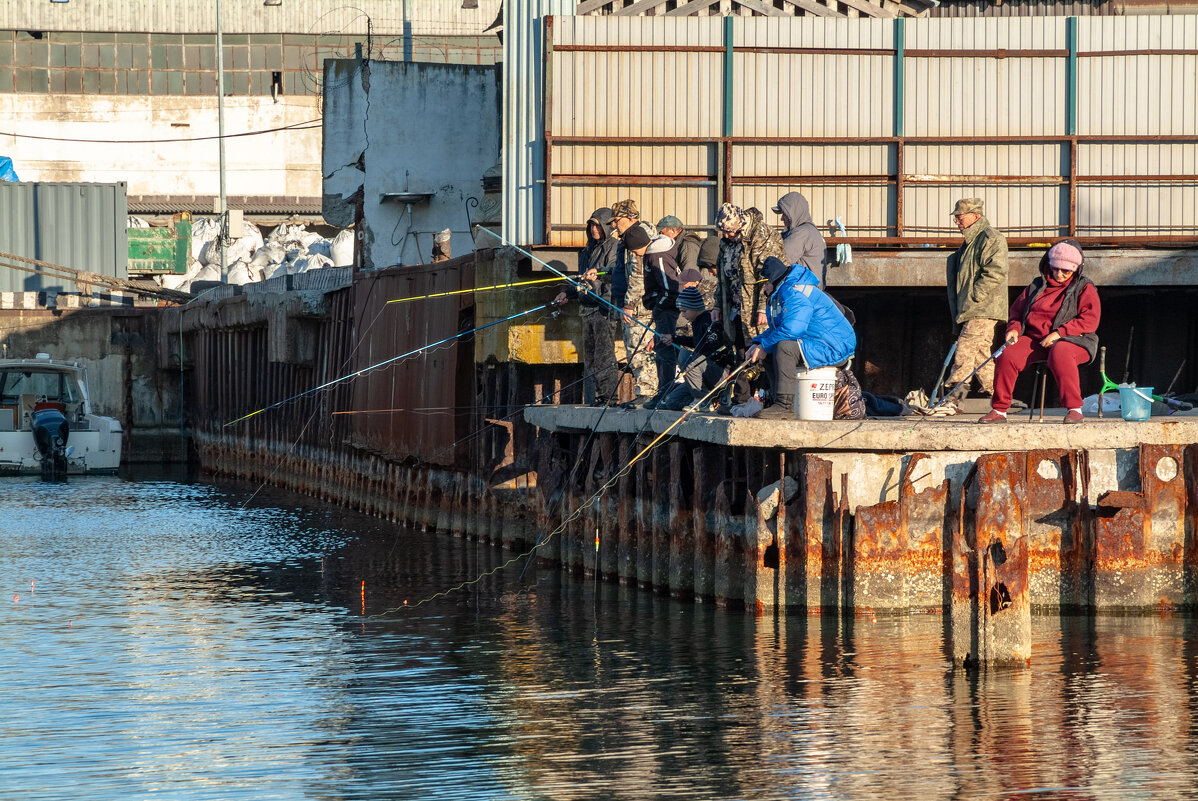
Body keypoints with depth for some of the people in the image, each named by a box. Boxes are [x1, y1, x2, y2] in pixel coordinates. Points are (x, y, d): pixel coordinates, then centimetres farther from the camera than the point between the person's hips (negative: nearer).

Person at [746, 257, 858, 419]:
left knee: (784, 347, -30)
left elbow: (791, 328, -29)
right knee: (771, 355, 13)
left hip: (835, 349, -11)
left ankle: (785, 405, -30)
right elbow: (775, 329, 25)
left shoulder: (794, 292, -18)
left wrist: (764, 346, -17)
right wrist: (758, 343, 6)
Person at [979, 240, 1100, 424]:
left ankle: (1074, 409, -36)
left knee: (1059, 355, -41)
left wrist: (1059, 333, -19)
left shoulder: (1084, 288, 4)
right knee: (1008, 356, -23)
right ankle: (999, 410, -14)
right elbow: (1017, 311, 25)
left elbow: (1090, 320, -9)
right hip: (1034, 339, 4)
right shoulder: (1036, 287, 18)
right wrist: (1014, 329, 1)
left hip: (1072, 340, -4)